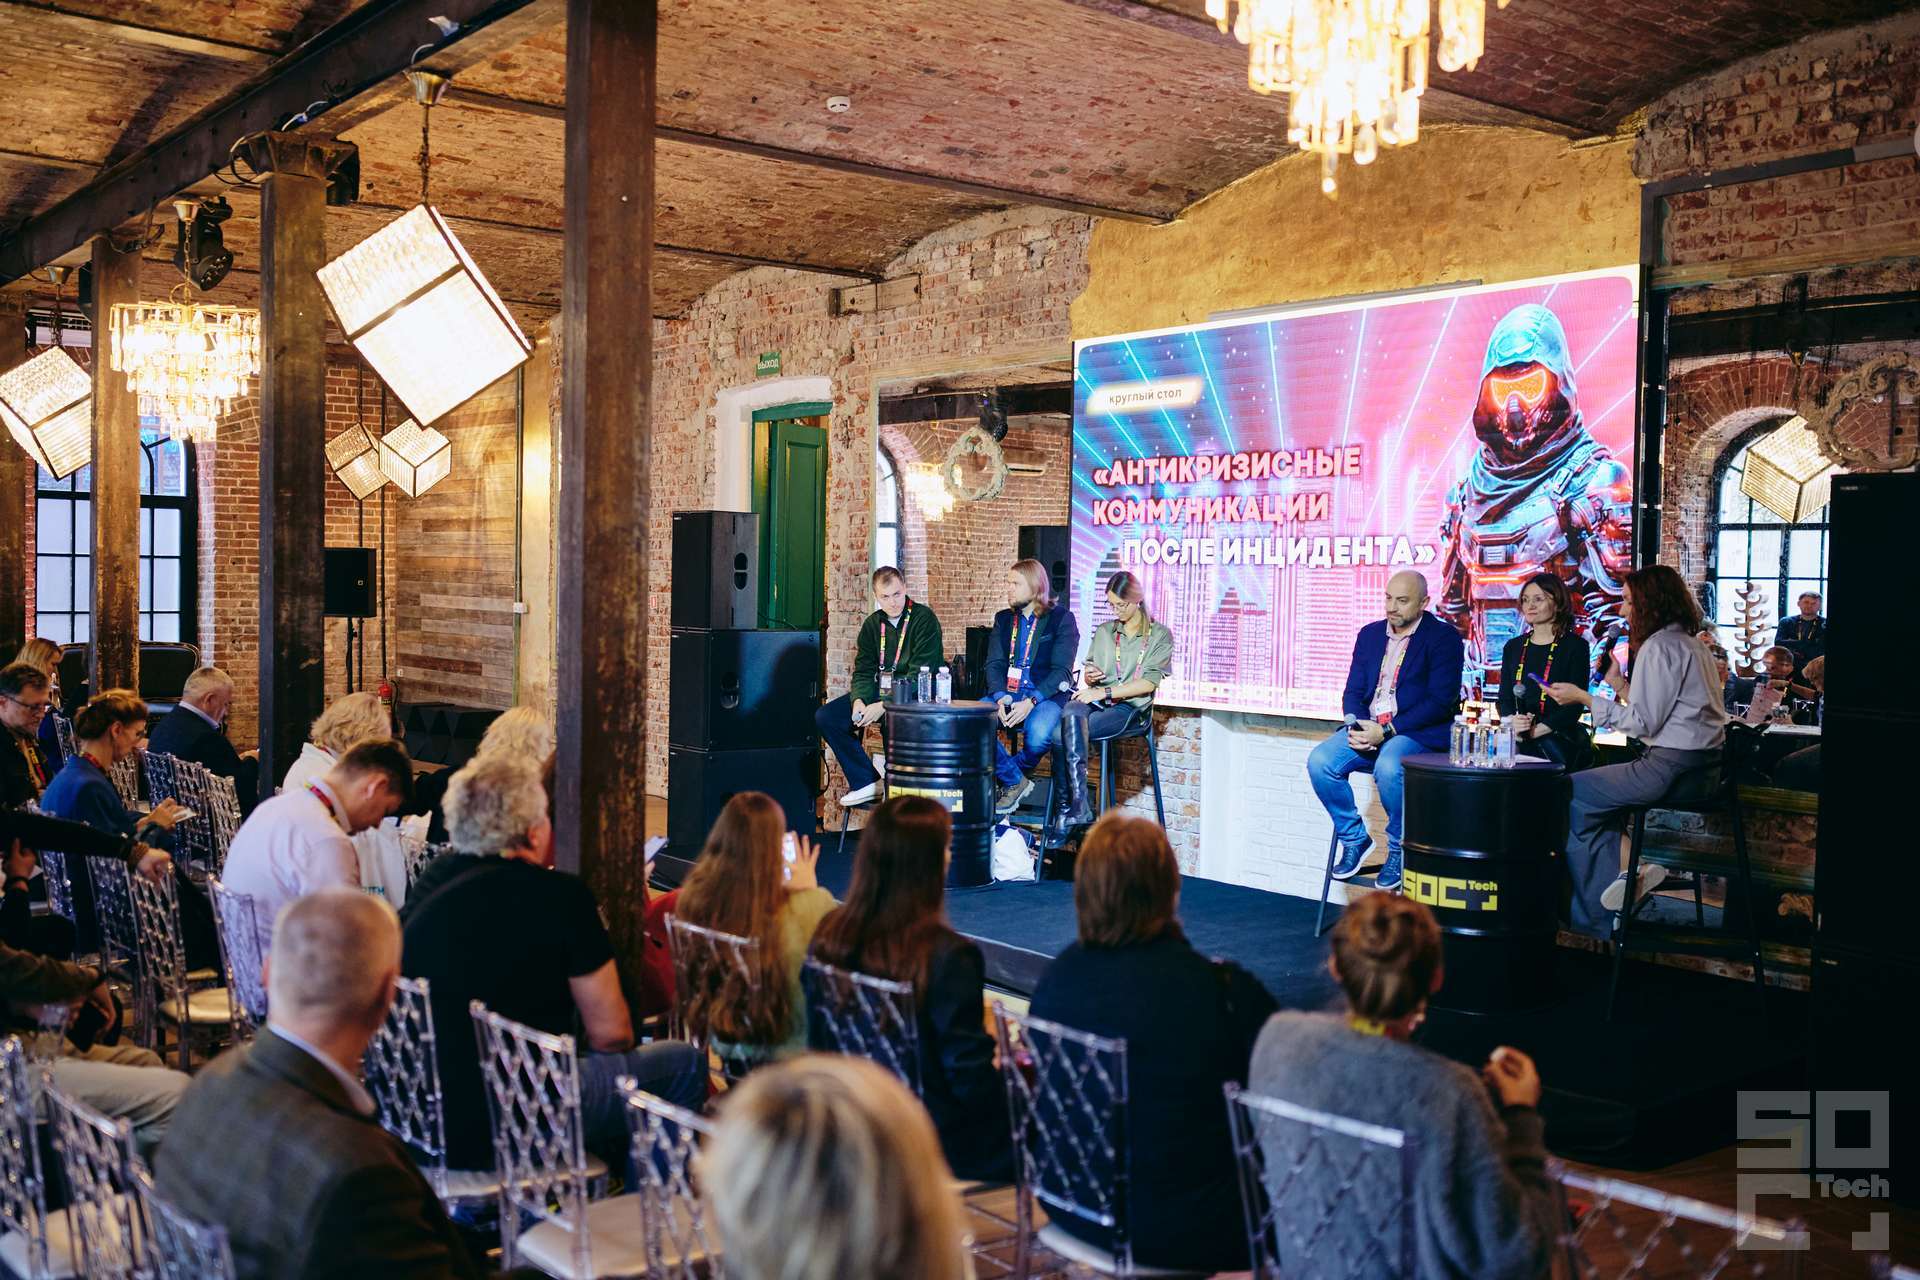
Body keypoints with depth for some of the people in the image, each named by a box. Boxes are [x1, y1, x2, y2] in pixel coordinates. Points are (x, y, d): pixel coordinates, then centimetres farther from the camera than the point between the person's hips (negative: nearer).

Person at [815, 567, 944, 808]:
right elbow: (863, 671, 8)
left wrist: (884, 705, -25)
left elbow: (919, 675, -18)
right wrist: (859, 701, -15)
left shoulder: (924, 619, -10)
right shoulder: (872, 624, 10)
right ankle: (866, 781, -5)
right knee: (825, 716, -9)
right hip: (880, 691, 7)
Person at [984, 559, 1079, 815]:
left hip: (1045, 696, -4)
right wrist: (1000, 697, -13)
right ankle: (1014, 781, -7)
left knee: (1038, 736, -37)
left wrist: (1031, 702, -21)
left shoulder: (1062, 619, 1)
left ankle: (1009, 775, 0)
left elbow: (1061, 670, -7)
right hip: (1006, 695, 4)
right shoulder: (1003, 619, 17)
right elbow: (994, 664, 8)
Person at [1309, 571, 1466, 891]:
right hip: (1368, 728, 6)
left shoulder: (1443, 637, -3)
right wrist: (1356, 726, -9)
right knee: (1320, 761, -20)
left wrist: (1386, 731, -18)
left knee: (1388, 767, -36)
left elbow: (1441, 702, -11)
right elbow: (1353, 691, 15)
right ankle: (1354, 839, 0)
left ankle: (1399, 849, -12)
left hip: (1417, 733, -6)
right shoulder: (1370, 634, 16)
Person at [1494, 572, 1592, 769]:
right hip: (1518, 739, 3)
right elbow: (1504, 698, 14)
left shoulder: (1575, 646, 2)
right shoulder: (1513, 647, 18)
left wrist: (1537, 730, -17)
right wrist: (1510, 721, -10)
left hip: (1559, 737, -3)